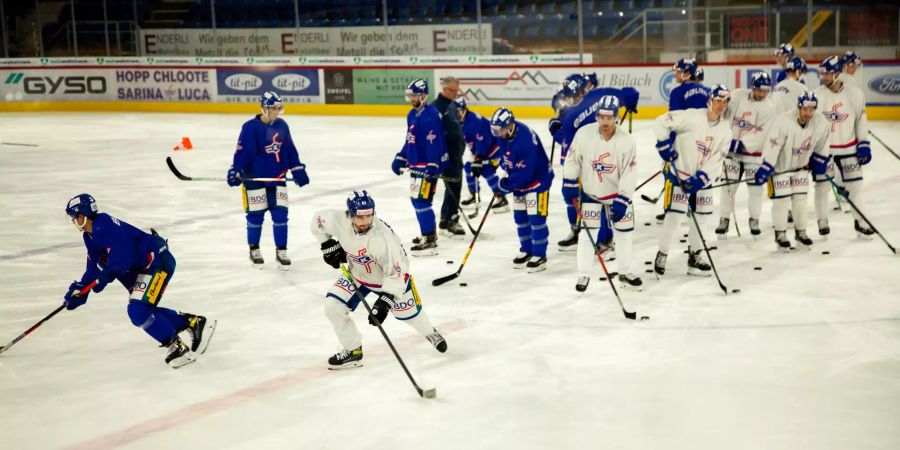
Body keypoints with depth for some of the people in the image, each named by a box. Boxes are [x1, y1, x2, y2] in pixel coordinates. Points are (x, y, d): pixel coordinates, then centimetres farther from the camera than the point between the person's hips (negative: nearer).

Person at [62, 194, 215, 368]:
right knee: (145, 312, 11)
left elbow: (121, 254, -31)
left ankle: (177, 347, -10)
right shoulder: (90, 236, 13)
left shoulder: (105, 225, -19)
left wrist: (107, 275, -39)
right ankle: (195, 323, 18)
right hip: (140, 268, 11)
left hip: (158, 262, -11)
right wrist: (80, 290, 5)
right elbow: (93, 267, 15)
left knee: (139, 311, -18)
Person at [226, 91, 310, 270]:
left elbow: (290, 150, 12)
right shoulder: (250, 127, -12)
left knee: (280, 214, 2)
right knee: (255, 215, 4)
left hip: (277, 177, 4)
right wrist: (235, 171, -24)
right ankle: (254, 250, 21)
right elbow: (242, 151, -14)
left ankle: (281, 251, 12)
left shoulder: (282, 126, 4)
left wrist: (298, 170, 11)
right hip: (255, 178, -4)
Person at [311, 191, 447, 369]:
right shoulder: (338, 221, -28)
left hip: (390, 275, -4)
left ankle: (430, 333, 47)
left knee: (409, 312, 12)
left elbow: (395, 271, -37)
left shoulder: (382, 236, -40)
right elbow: (318, 221, -4)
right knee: (333, 307, -10)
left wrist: (385, 300, -43)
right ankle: (353, 350, 10)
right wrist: (328, 245, -4)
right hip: (356, 273, 4)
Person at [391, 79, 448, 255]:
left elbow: (434, 142, -25)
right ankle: (428, 233, 34)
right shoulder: (412, 114, 12)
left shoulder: (430, 116, -19)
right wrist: (400, 159, 19)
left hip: (427, 166, -11)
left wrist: (433, 167, -28)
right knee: (416, 199, 19)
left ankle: (430, 241, -10)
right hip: (416, 164, 11)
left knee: (421, 200, -12)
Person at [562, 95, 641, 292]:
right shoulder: (584, 134, -18)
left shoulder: (627, 141, -20)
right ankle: (584, 275, 9)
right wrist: (570, 184, -4)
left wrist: (622, 201, -20)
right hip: (590, 192, 0)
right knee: (588, 233, -3)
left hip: (619, 192, 1)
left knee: (624, 233, 8)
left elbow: (628, 174, -17)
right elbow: (572, 159, -4)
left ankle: (626, 272, 24)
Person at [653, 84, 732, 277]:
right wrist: (665, 144, -22)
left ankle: (695, 256, 25)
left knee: (700, 217, 10)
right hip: (678, 173, -6)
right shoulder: (692, 117, -17)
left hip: (701, 178, 6)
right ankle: (662, 255, 7)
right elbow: (661, 122, -17)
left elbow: (716, 160, -4)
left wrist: (700, 178, -14)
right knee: (674, 216, -8)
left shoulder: (725, 129, 0)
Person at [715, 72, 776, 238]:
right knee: (729, 186, 1)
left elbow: (761, 134, -17)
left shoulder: (768, 108, -11)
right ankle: (724, 220, 11)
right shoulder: (737, 96, -6)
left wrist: (742, 144, -25)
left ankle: (754, 220, 22)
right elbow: (723, 115, 3)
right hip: (732, 149, 1)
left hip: (754, 153, -1)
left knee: (755, 187, 5)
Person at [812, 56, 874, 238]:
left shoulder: (855, 95, -4)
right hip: (822, 147, -1)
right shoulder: (816, 95, -7)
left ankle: (860, 221, 15)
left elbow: (861, 120, 4)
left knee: (855, 185, 5)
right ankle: (822, 221, 17)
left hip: (848, 148, 1)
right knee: (822, 185, 3)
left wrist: (864, 144, 1)